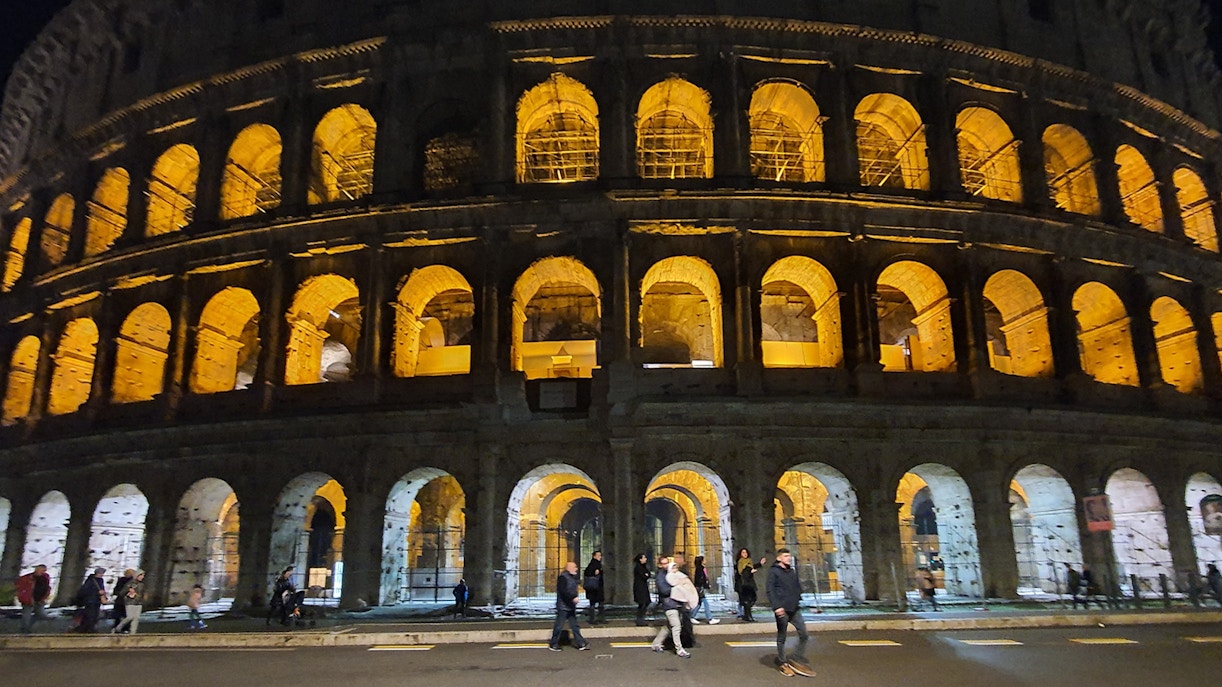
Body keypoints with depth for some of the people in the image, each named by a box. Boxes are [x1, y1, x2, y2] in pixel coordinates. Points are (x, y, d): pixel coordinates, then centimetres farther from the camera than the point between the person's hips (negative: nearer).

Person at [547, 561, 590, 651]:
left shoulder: (572, 577, 15)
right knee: (559, 626, -1)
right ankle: (553, 645, 10)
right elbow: (563, 591, -26)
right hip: (563, 607, -9)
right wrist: (573, 597, -30)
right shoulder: (563, 577, -16)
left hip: (571, 607, 9)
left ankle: (581, 644, 13)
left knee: (574, 625, 10)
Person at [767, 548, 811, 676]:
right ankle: (782, 663, 17)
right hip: (782, 609, -6)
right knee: (781, 637, 5)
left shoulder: (792, 571, 14)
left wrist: (798, 599, 10)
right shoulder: (773, 571, -7)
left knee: (803, 633, 1)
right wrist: (776, 606, -20)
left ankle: (799, 659, 15)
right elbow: (770, 590, -12)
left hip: (794, 608, 6)